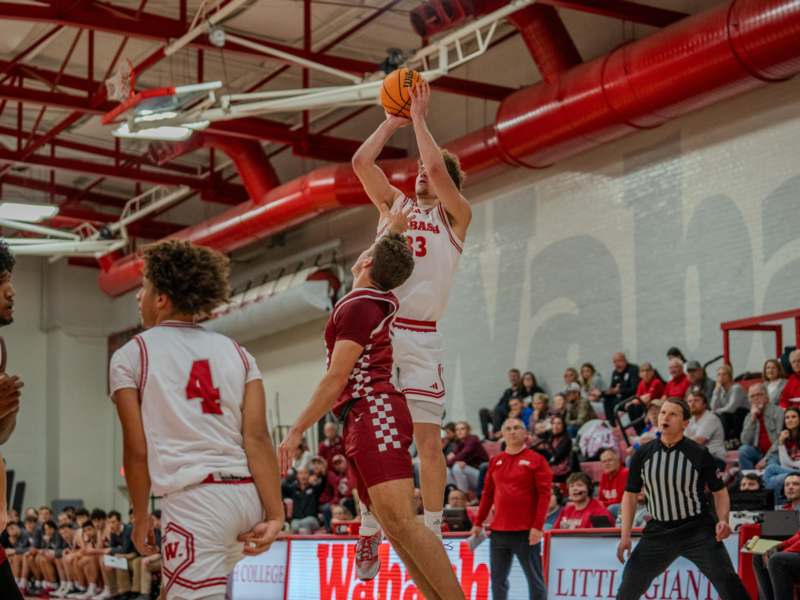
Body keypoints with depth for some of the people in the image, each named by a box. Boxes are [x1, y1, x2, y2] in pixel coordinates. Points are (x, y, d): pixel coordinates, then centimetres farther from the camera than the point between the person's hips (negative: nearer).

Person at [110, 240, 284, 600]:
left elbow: (137, 449, -1)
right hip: (248, 495, 6)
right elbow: (257, 437, 2)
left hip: (194, 499, -6)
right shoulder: (236, 352, 14)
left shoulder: (129, 357, 4)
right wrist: (274, 515, -2)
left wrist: (140, 516, 10)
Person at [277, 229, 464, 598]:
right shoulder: (383, 299, 17)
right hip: (366, 422, 10)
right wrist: (393, 232, 33)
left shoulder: (359, 305, -9)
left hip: (375, 414, -10)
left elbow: (336, 380, -13)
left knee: (400, 520, -20)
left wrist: (296, 431, -11)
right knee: (394, 526, 3)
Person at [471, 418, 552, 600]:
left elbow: (544, 494, -7)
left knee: (535, 579, 0)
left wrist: (538, 526, -15)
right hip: (498, 530, 5)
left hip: (526, 532, -5)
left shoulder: (536, 460, -1)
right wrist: (478, 523, 13)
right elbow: (487, 494, 17)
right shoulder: (495, 461, 13)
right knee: (498, 579, 6)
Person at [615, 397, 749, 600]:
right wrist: (625, 536, 1)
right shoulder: (643, 454, 0)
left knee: (727, 582, -17)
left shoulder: (700, 454, -7)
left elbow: (719, 491, 2)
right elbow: (630, 495, 8)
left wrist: (723, 521, -16)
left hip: (698, 531, -3)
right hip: (658, 532, 3)